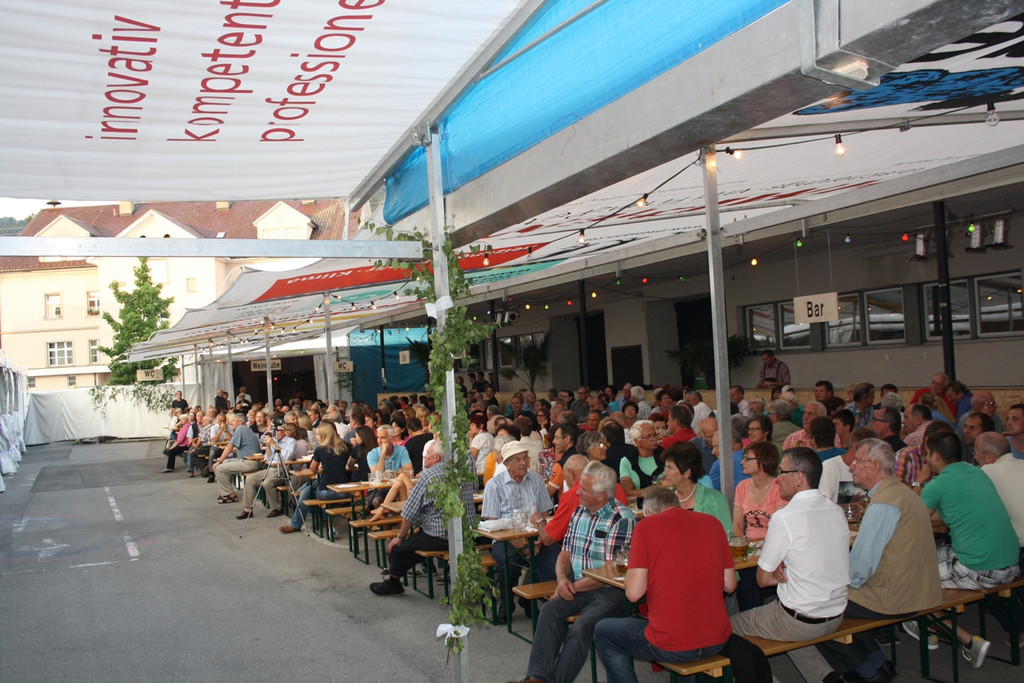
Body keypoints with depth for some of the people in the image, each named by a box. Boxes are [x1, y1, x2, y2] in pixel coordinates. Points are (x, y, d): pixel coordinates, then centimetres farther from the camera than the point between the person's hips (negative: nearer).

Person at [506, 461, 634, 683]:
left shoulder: (623, 520, -10)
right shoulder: (579, 512, 13)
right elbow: (565, 552, 18)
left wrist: (575, 586, -11)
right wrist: (562, 578, -4)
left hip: (611, 591, -6)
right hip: (577, 587, 6)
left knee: (581, 627, -30)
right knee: (550, 610, -22)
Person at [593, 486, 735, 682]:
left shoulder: (646, 525, -7)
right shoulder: (712, 523, 6)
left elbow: (633, 593, -11)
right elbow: (730, 585, 9)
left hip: (672, 646, -5)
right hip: (717, 641, 5)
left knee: (602, 632, 20)